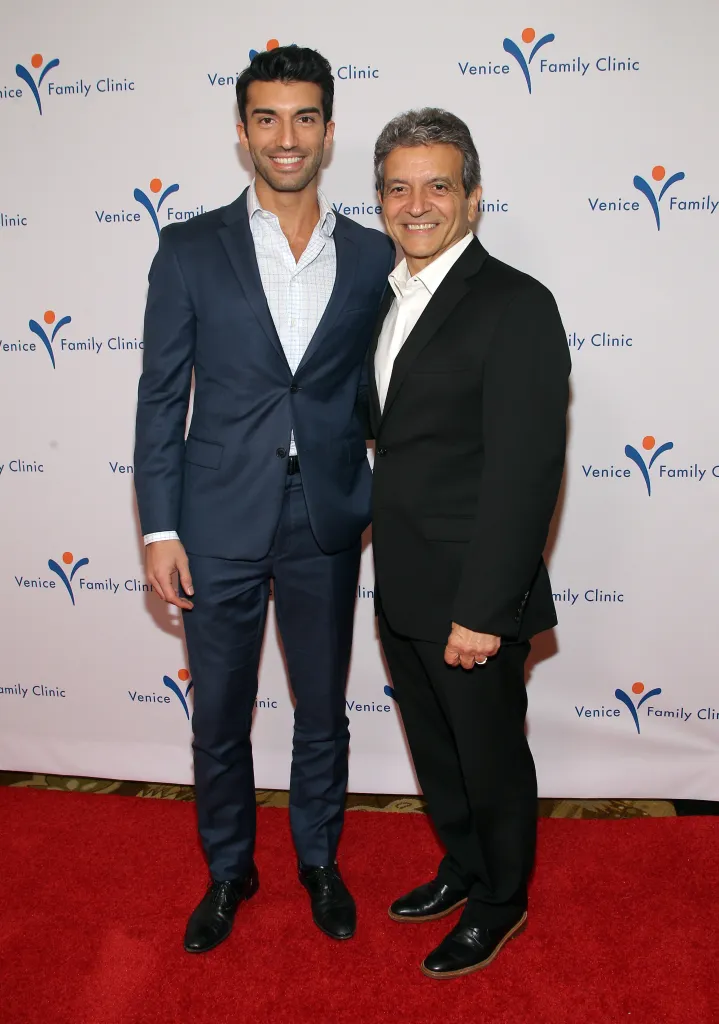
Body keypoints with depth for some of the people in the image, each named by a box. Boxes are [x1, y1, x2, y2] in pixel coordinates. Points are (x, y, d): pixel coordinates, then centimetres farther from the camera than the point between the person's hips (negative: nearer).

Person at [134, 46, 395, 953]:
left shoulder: (373, 257, 3)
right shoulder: (190, 250, -2)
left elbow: (379, 392, 8)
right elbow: (160, 395, -2)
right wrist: (159, 528, -6)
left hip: (326, 522, 1)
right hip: (219, 523, -1)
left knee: (322, 714, 15)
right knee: (219, 718, 13)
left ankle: (320, 861, 39)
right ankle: (228, 870, 37)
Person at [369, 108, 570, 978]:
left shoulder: (515, 305, -16)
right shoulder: (387, 302, 9)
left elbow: (525, 472, -20)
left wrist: (481, 610, -21)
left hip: (471, 600, -7)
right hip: (401, 591, 8)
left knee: (491, 759, 13)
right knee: (434, 750, 23)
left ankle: (502, 901, 37)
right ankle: (462, 867, 47)